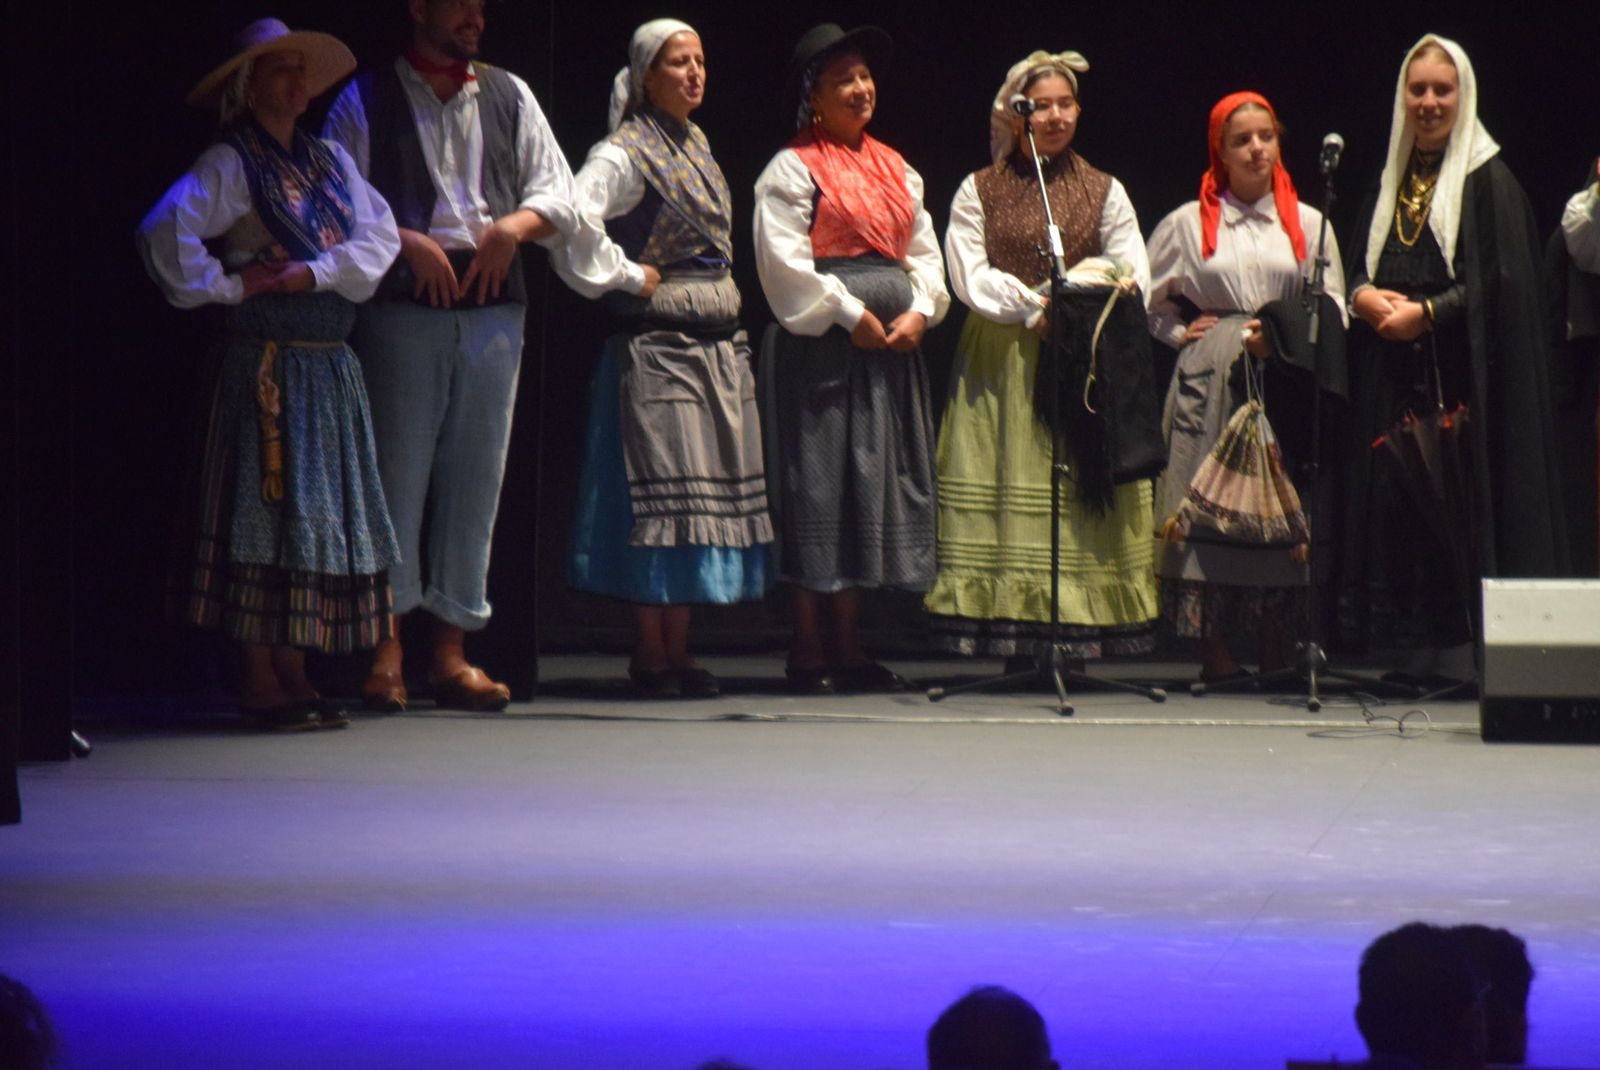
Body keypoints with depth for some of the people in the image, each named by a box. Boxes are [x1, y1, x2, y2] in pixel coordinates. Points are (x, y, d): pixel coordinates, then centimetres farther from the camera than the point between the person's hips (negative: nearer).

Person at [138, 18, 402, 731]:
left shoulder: (331, 161, 14)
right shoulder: (231, 164, -5)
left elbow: (379, 235, 4)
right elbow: (165, 233, -19)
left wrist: (316, 272, -10)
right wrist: (226, 286, -12)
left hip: (331, 365, 7)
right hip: (266, 365, -7)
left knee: (323, 512, 7)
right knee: (266, 511, -6)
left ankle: (292, 673, 13)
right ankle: (260, 682, -4)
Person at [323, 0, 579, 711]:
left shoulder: (509, 97, 17)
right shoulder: (368, 99, 6)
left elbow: (560, 197, 13)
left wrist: (514, 226, -6)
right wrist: (408, 241, -13)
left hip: (493, 312, 4)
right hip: (402, 311, -4)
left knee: (474, 479, 3)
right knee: (398, 472, -7)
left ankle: (451, 649, 6)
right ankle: (387, 653, -4)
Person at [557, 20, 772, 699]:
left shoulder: (695, 146, 16)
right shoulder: (625, 153, -9)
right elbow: (576, 219, -26)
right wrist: (628, 275, -16)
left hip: (718, 346, 8)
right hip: (657, 344, -8)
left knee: (713, 491, 6)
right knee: (663, 495, -8)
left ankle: (678, 649, 11)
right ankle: (650, 654, -4)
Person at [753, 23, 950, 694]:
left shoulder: (894, 169, 17)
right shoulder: (792, 169, -4)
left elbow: (924, 250, 14)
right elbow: (786, 261, -13)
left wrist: (919, 311, -4)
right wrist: (850, 314, -15)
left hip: (891, 346, 7)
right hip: (821, 345, -7)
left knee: (881, 482, 6)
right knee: (818, 483, -6)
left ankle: (849, 649, 12)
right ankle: (808, 653, -2)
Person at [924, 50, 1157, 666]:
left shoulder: (1104, 192, 12)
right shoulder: (979, 191, 8)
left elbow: (1131, 276, 4)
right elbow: (970, 275, -2)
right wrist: (1032, 307, -13)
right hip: (1002, 361, -1)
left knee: (1083, 493, -6)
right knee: (1007, 488, -6)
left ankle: (1080, 638, -5)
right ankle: (1017, 648, -6)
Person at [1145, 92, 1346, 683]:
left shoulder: (1307, 225, 11)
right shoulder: (1187, 224, 10)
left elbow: (1331, 314, 9)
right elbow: (1151, 301, 18)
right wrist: (1182, 333, 1)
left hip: (1284, 386, 1)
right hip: (1210, 385, 0)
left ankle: (1276, 652, 1)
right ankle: (1215, 652, -4)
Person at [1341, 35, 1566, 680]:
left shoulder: (1488, 180, -3)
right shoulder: (1392, 182, 17)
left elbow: (1500, 282, -10)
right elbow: (1360, 268, 20)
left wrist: (1426, 311, -16)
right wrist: (1365, 296, -3)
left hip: (1464, 373, -6)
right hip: (1396, 378, 6)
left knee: (1464, 500, -11)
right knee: (1401, 500, 2)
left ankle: (1475, 646, -11)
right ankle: (1427, 648, 4)